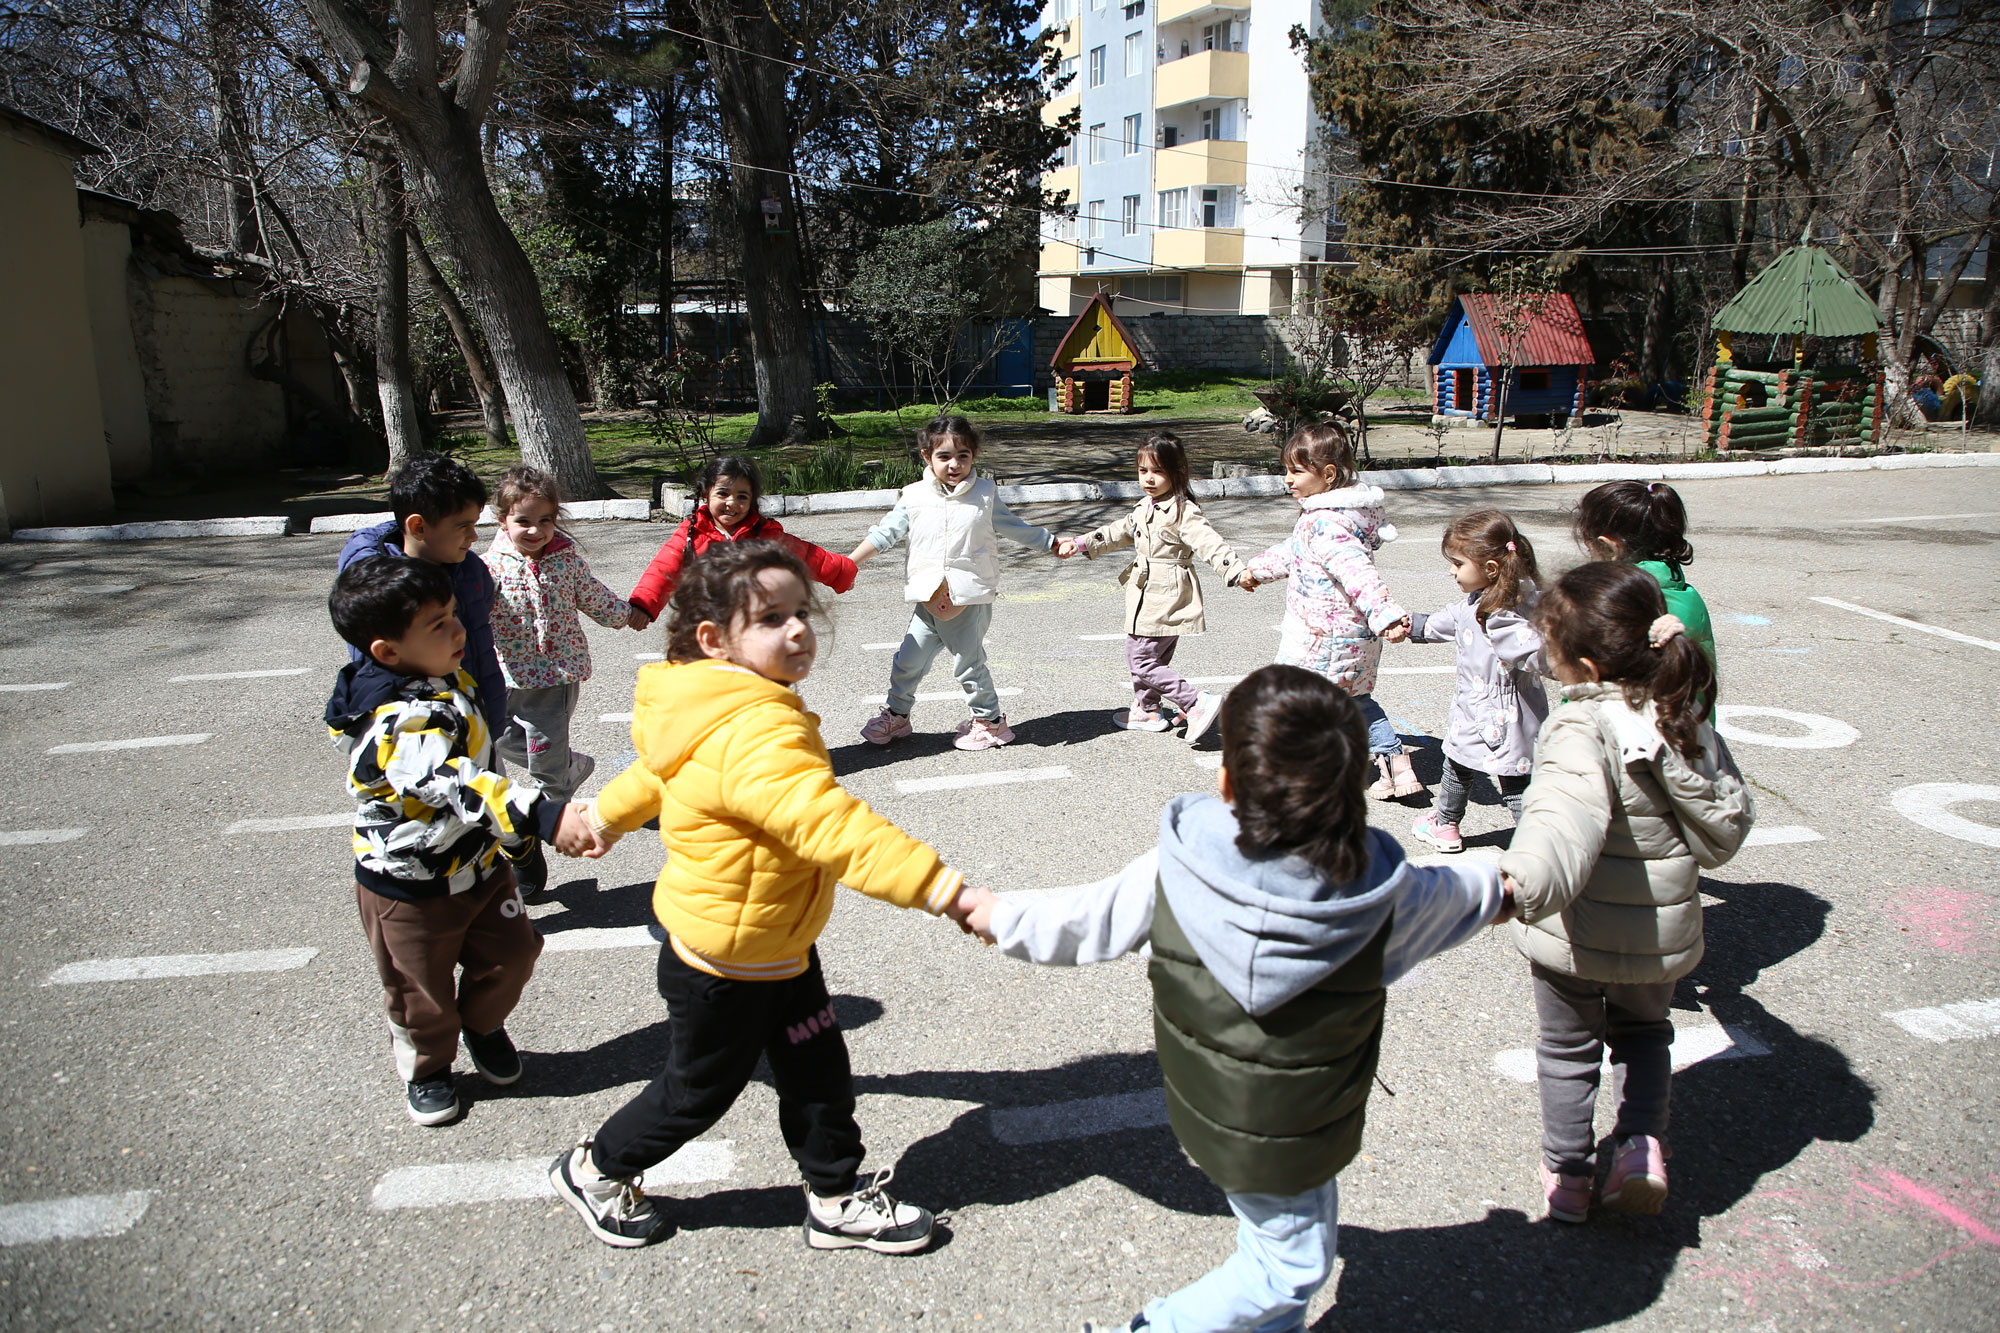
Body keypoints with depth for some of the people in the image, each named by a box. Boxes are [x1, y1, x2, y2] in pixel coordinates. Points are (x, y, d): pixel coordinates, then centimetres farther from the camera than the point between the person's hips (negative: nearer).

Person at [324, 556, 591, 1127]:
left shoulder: (448, 676, -6)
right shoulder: (401, 721, -35)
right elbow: (460, 786, -47)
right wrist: (546, 817, -56)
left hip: (478, 862, 7)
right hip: (412, 886, -7)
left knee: (511, 952, 16)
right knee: (422, 991, 15)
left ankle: (483, 1026, 44)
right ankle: (426, 1068, 41)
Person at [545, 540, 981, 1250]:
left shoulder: (711, 711, 0)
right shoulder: (759, 732, -34)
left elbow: (656, 770, 19)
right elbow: (829, 824, -46)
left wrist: (607, 815, 37)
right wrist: (936, 885, -50)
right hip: (723, 969, -9)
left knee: (817, 1071, 15)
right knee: (700, 1088, 15)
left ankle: (838, 1199, 32)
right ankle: (595, 1170, 39)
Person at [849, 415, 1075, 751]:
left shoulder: (984, 493, 1)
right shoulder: (914, 496, 1)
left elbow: (1012, 526, 14)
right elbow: (885, 533, 3)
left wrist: (1052, 543, 17)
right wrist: (848, 565, -5)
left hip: (971, 600, -2)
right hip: (929, 601, 2)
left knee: (969, 663, 4)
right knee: (907, 661, 8)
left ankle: (990, 721, 23)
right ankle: (896, 715, 29)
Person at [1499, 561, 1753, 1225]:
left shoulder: (1582, 728, -27)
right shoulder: (1688, 719, -6)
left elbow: (1569, 812, -47)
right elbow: (1724, 829, 3)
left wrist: (1525, 883, -61)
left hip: (1576, 934, -5)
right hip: (1663, 933, 5)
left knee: (1568, 1049, 19)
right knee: (1642, 1030, 32)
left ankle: (1567, 1175, 31)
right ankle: (1643, 1143, 19)